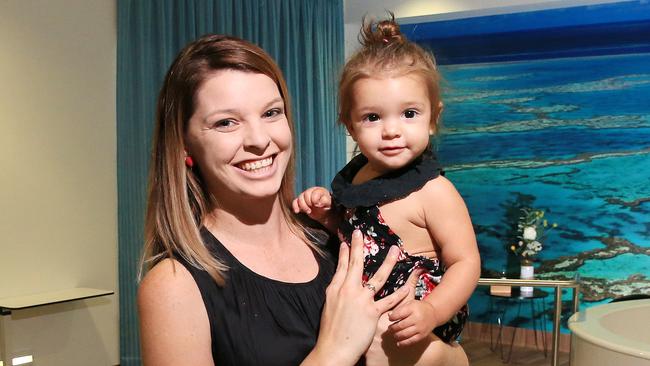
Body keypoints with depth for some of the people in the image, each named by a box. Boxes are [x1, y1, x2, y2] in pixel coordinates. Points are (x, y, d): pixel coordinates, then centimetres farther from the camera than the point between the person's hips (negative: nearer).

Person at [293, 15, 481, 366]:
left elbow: (466, 262, -18)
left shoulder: (433, 191, -19)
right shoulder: (356, 175, 0)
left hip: (409, 325, -7)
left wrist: (431, 312, -32)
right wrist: (326, 213, -3)